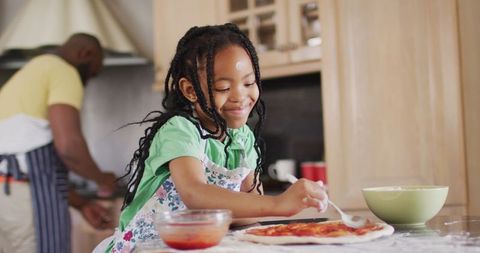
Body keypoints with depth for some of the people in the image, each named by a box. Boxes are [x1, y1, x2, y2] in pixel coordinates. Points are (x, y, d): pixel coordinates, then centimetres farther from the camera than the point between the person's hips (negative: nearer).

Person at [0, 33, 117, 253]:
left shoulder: (25, 76, 26)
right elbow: (68, 145, -18)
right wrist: (103, 179, 0)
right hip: (31, 194, -9)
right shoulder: (64, 72, -3)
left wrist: (81, 204, 25)